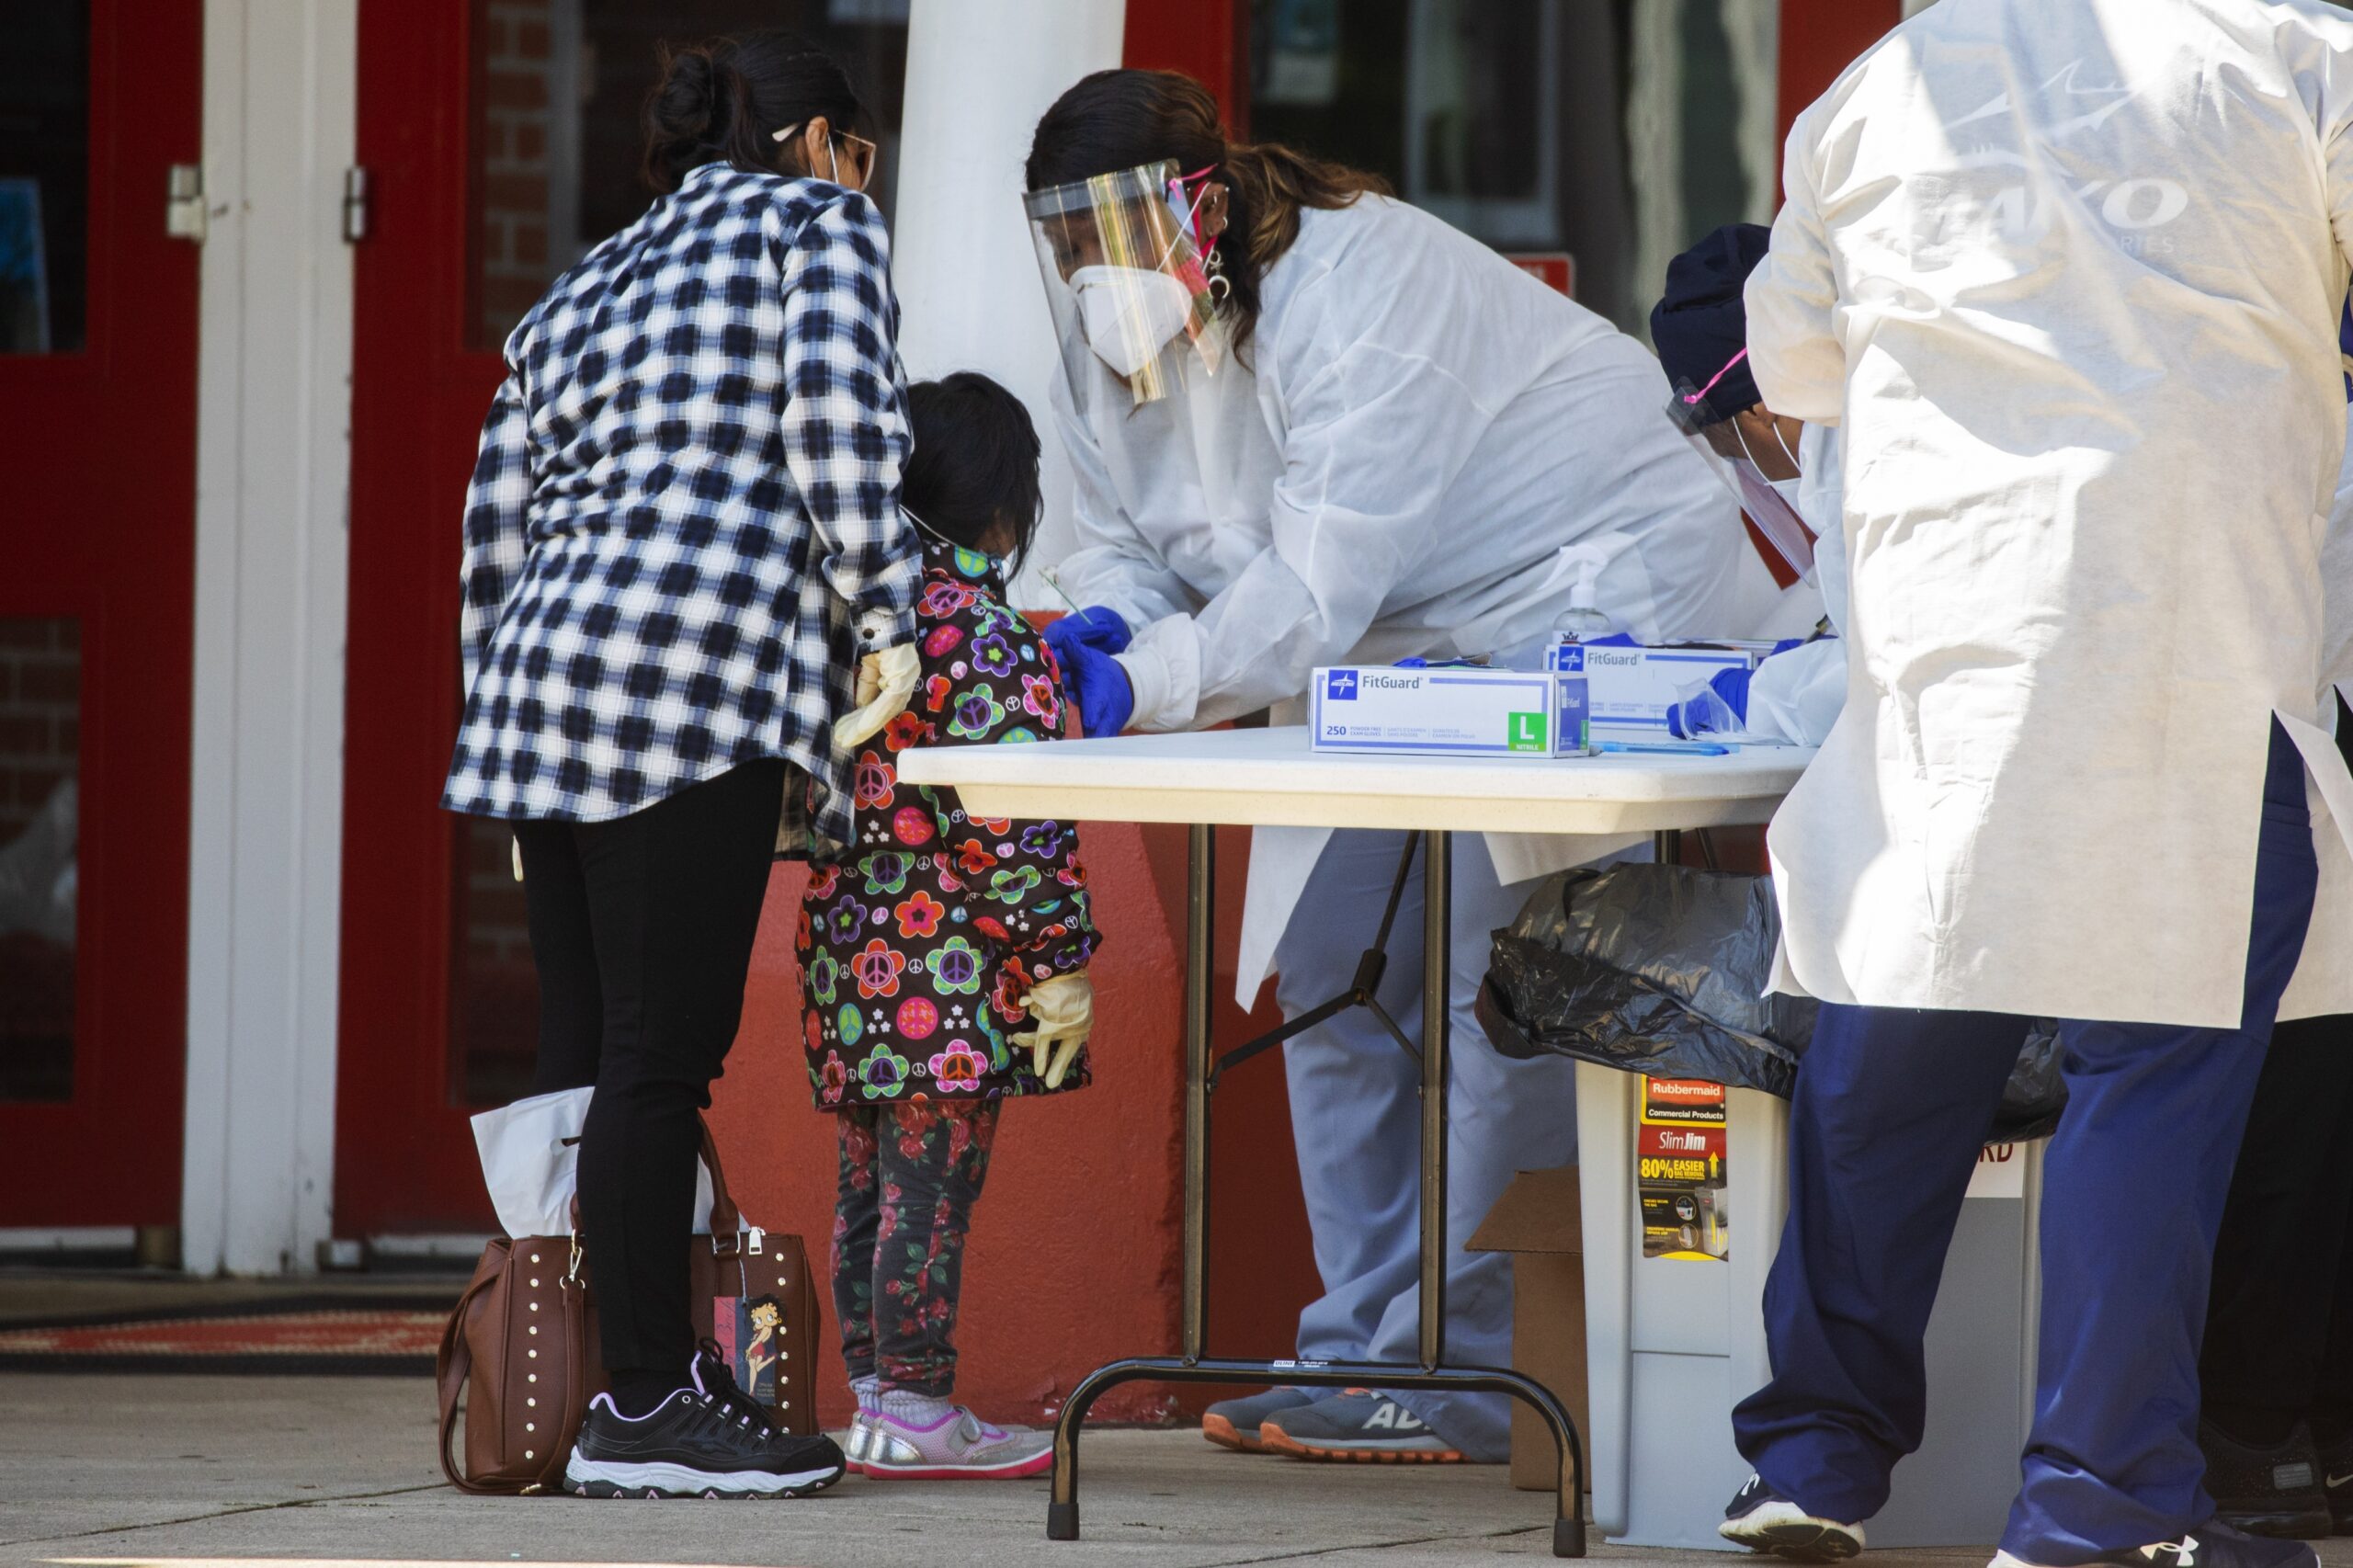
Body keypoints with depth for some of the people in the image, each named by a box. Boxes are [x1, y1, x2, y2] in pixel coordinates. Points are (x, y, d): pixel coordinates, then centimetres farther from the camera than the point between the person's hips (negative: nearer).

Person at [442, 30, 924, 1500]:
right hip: (691, 674, -8)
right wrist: (882, 613, -5)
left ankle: (560, 1383, 8)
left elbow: (499, 519, 25)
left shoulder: (589, 288, 28)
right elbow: (840, 418, -9)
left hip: (543, 673, 8)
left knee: (590, 1057, 8)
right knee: (663, 1053, -9)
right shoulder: (821, 221, 9)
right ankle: (649, 1406, -10)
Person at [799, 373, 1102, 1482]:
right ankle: (915, 1410, -4)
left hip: (849, 951, 8)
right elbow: (1008, 818, -18)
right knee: (931, 1186, -5)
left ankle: (876, 1395, 19)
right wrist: (1060, 962, -14)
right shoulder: (979, 632, -14)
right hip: (951, 967, -8)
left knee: (869, 1186, 13)